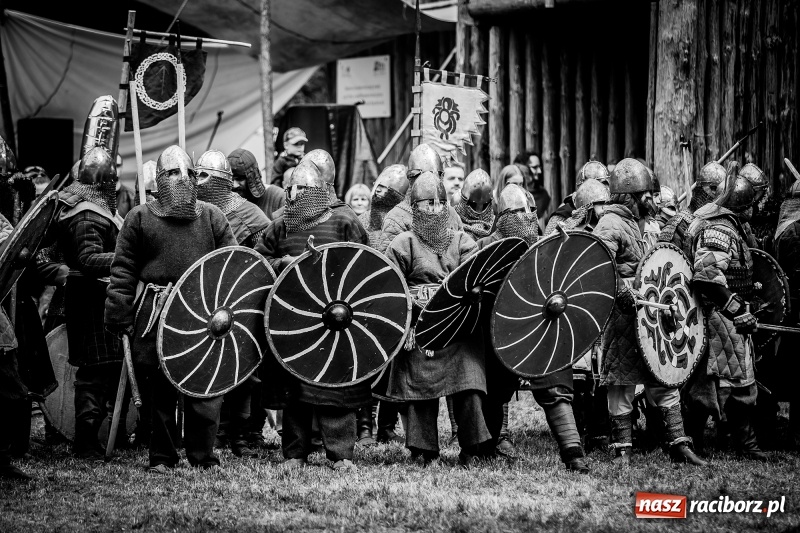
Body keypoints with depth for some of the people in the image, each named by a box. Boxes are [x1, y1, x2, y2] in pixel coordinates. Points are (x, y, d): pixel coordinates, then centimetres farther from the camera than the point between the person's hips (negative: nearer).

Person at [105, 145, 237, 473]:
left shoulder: (212, 218, 10)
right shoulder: (140, 218, 6)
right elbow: (123, 272, 5)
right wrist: (119, 316, -2)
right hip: (156, 315, -1)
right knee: (161, 388, 4)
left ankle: (203, 456, 8)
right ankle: (162, 456, 14)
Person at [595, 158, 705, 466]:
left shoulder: (639, 223, 19)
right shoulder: (610, 226, -11)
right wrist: (624, 291, -33)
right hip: (623, 314, -9)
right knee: (622, 384, -2)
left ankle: (678, 446, 15)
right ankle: (622, 452, 5)